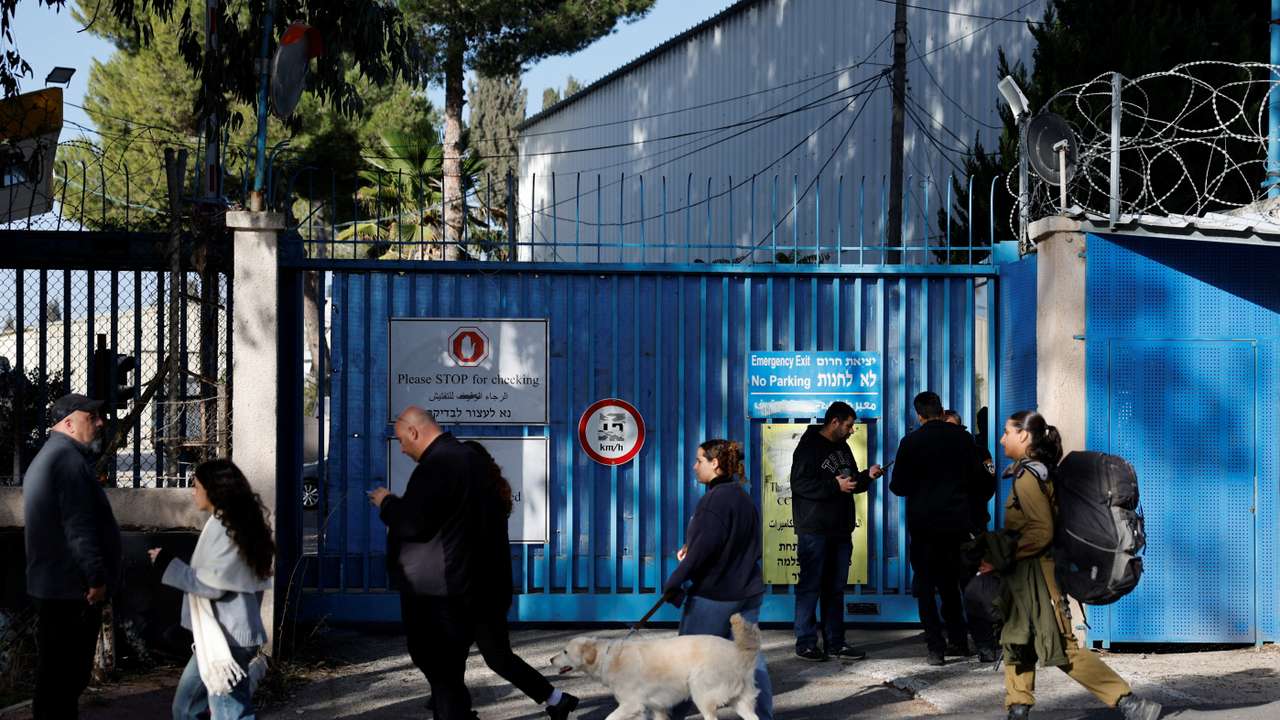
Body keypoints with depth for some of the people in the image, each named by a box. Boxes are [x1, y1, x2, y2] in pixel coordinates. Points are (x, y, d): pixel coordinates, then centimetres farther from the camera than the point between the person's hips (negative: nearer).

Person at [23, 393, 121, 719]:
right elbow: (79, 527, -22)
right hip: (72, 593, -11)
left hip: (52, 590, 11)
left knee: (56, 679, 15)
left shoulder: (47, 457, 21)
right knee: (62, 680, -6)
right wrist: (97, 578, -21)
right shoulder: (68, 458, -15)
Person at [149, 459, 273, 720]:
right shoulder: (231, 523, 14)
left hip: (227, 638, -10)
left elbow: (212, 584, -18)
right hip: (217, 636, 10)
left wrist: (168, 565, -10)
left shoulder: (223, 527, -15)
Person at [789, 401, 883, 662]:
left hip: (840, 530, 8)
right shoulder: (809, 447, -9)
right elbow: (800, 484, -18)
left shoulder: (842, 447, 17)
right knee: (810, 586, -3)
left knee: (835, 588, 10)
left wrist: (866, 476, 6)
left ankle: (835, 642, 15)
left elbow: (852, 482, 25)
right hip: (814, 530, -8)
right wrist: (835, 486, -20)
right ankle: (806, 643, 2)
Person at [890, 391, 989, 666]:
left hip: (924, 523, -3)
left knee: (925, 586, 3)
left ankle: (936, 647, -3)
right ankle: (958, 641, 19)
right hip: (957, 521, 4)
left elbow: (899, 487, -5)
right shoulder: (962, 438, 2)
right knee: (950, 582, 17)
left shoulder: (910, 442, -7)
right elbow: (979, 479, 7)